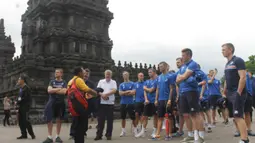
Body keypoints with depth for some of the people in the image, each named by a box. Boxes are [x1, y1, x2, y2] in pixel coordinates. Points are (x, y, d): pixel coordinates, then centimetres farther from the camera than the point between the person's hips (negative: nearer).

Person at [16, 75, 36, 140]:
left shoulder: (26, 88, -11)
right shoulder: (21, 88, 15)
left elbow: (26, 98, -19)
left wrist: (19, 101, -13)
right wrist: (18, 101, 2)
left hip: (25, 106, -9)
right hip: (21, 107, 9)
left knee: (26, 121, -9)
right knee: (21, 121, 7)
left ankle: (32, 134, 2)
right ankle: (24, 134, 13)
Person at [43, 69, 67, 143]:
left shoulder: (64, 82, 3)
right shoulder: (52, 81, 8)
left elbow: (64, 92, -13)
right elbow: (49, 90, -6)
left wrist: (53, 90, -8)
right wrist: (59, 89, -11)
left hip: (60, 103, -1)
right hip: (52, 102, 1)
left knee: (59, 120, 6)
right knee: (49, 119, -4)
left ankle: (57, 136, 15)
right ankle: (49, 137, 3)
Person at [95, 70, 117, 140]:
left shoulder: (113, 82, 5)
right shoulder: (101, 81, 10)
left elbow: (114, 90, -10)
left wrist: (106, 94, -16)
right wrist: (102, 95, -13)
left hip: (110, 103, -1)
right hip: (102, 103, 1)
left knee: (110, 120, 3)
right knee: (101, 119, 3)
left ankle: (108, 135, 13)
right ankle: (99, 135, 9)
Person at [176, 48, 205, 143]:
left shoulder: (193, 64, -8)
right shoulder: (182, 67, 19)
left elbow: (184, 76, -17)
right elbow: (177, 80, 13)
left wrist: (180, 77, 3)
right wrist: (183, 77, -6)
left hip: (191, 91, -9)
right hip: (183, 93, 9)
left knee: (195, 114, -7)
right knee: (186, 115, 11)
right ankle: (191, 134, 23)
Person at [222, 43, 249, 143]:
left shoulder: (238, 61, -8)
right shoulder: (227, 64, 18)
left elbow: (243, 78, -16)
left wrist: (238, 93, -21)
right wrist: (224, 93, 18)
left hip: (237, 93, -9)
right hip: (230, 94, 9)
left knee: (238, 117, -13)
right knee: (235, 117, 8)